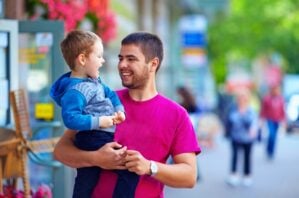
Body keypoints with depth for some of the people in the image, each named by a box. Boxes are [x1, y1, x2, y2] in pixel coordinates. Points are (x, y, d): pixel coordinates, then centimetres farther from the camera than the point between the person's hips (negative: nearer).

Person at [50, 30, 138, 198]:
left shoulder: (95, 81, 12)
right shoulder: (75, 91, -20)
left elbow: (110, 94, 23)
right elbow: (70, 119, -27)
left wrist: (119, 110, 4)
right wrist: (99, 121, -26)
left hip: (104, 137, 10)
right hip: (94, 140, -10)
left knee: (86, 181, 17)